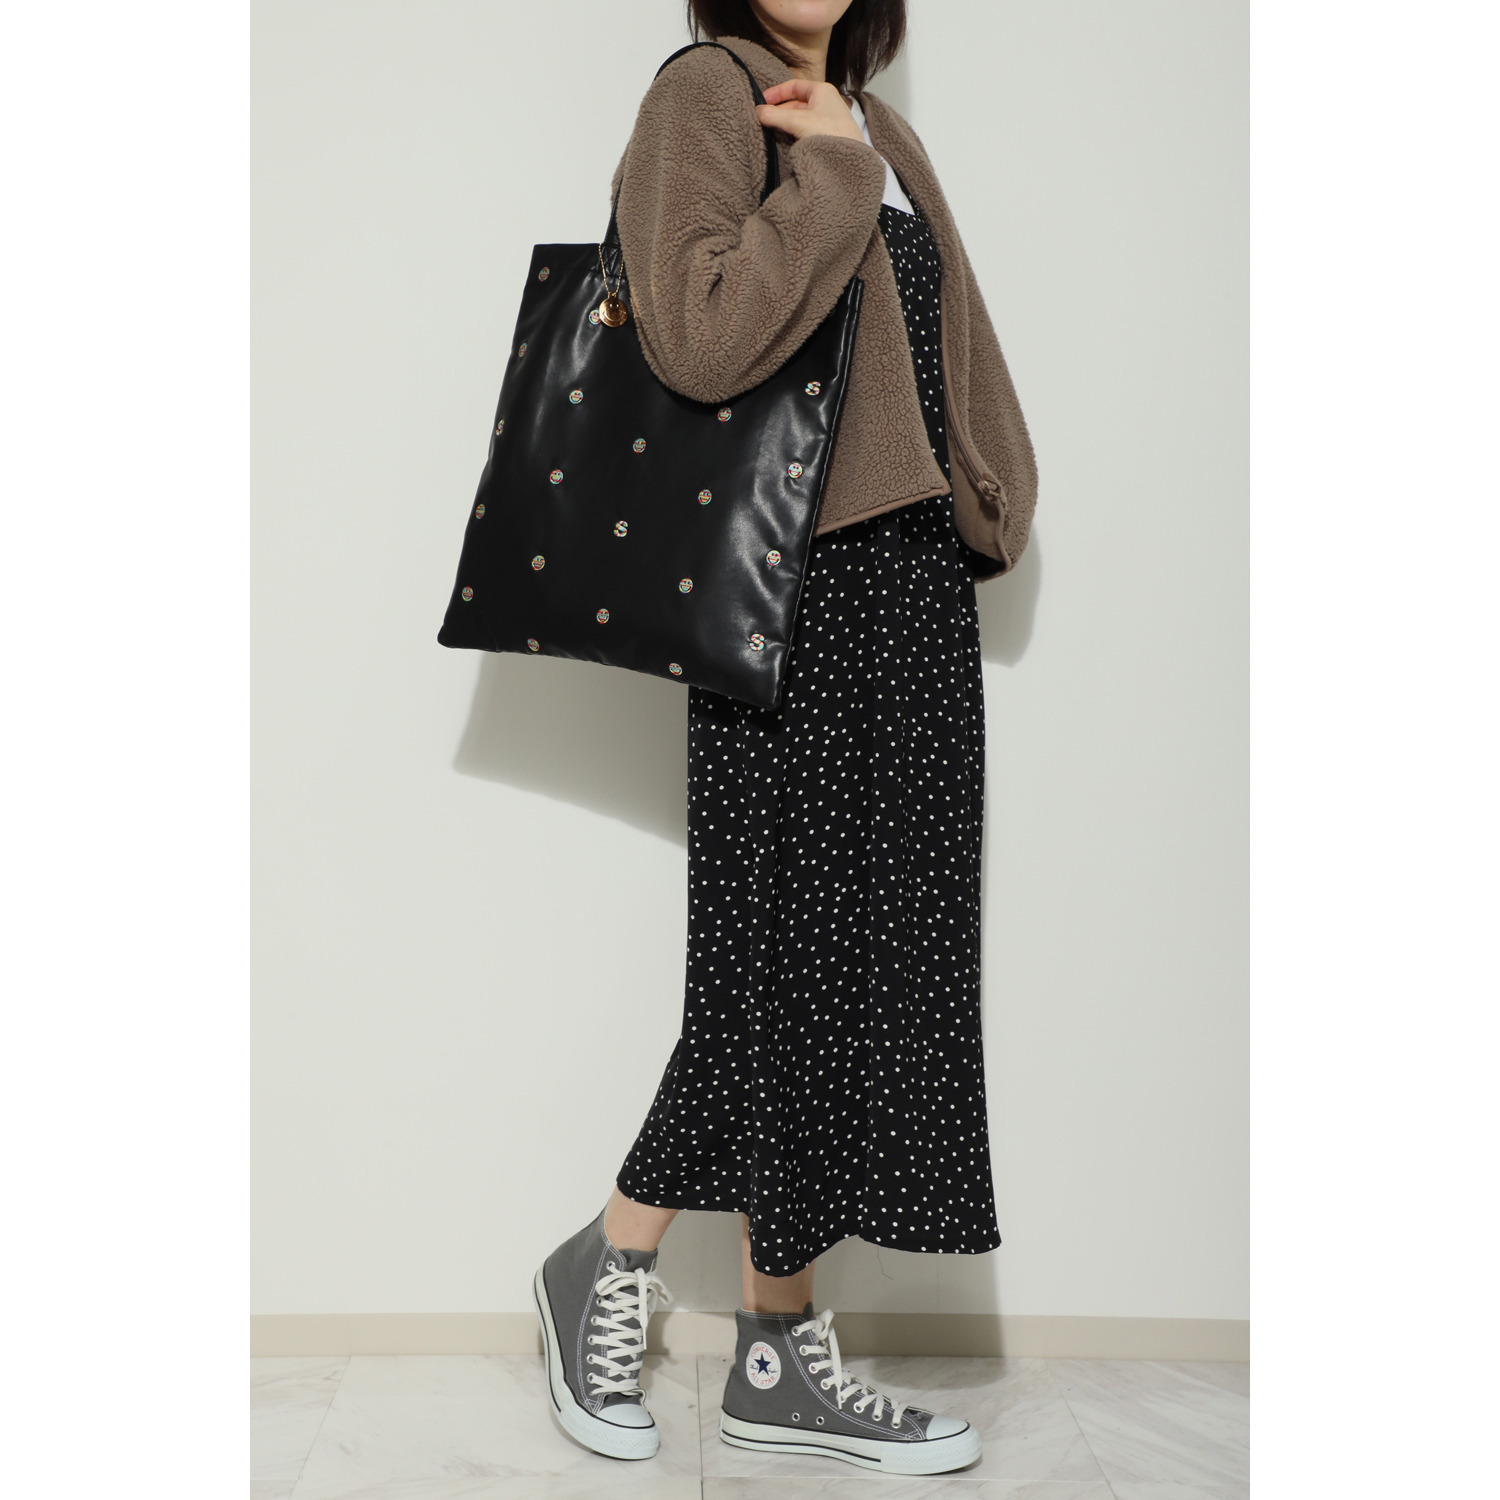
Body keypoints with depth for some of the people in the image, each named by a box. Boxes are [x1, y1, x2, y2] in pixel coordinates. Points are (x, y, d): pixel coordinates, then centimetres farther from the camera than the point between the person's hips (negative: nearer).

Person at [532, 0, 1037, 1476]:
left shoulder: (878, 129, 22)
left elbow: (953, 358, 24)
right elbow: (705, 338, -21)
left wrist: (980, 511, 10)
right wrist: (830, 174, -12)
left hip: (915, 582, 8)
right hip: (798, 592, -8)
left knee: (870, 954, 8)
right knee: (804, 949, -4)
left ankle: (781, 1355, 19)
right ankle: (605, 1270, 16)